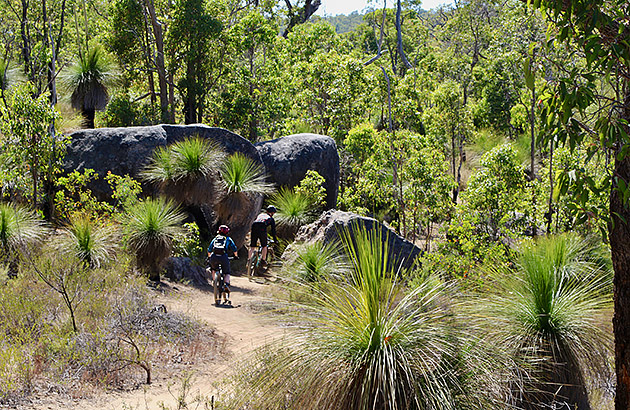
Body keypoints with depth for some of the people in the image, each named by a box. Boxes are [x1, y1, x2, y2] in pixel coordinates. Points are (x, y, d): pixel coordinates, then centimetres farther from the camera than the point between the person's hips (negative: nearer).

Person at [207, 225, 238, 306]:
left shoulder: (215, 239, 26)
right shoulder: (228, 239, 20)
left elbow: (209, 250, 28)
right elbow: (234, 249, 16)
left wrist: (209, 257, 45)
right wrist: (236, 256, 34)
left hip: (214, 257, 2)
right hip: (224, 257, -2)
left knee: (213, 269, 33)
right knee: (226, 272, 15)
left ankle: (214, 280, 14)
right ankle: (226, 283, -9)